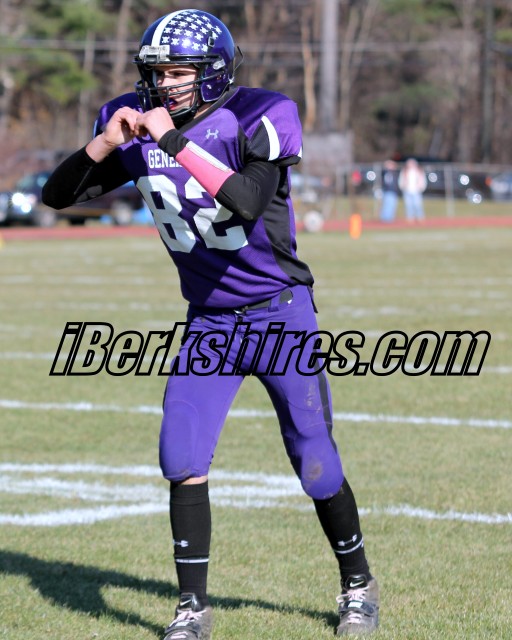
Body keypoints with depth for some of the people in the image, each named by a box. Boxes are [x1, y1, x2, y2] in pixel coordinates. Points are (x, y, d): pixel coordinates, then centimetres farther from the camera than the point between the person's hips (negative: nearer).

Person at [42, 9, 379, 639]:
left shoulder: (256, 121, -18)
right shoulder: (137, 127, -3)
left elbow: (247, 203, -36)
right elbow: (57, 195, -3)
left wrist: (177, 142, -37)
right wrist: (104, 145, -19)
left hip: (280, 311, -4)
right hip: (209, 321, 4)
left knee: (315, 464, 0)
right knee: (182, 459, -8)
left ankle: (358, 585, 23)